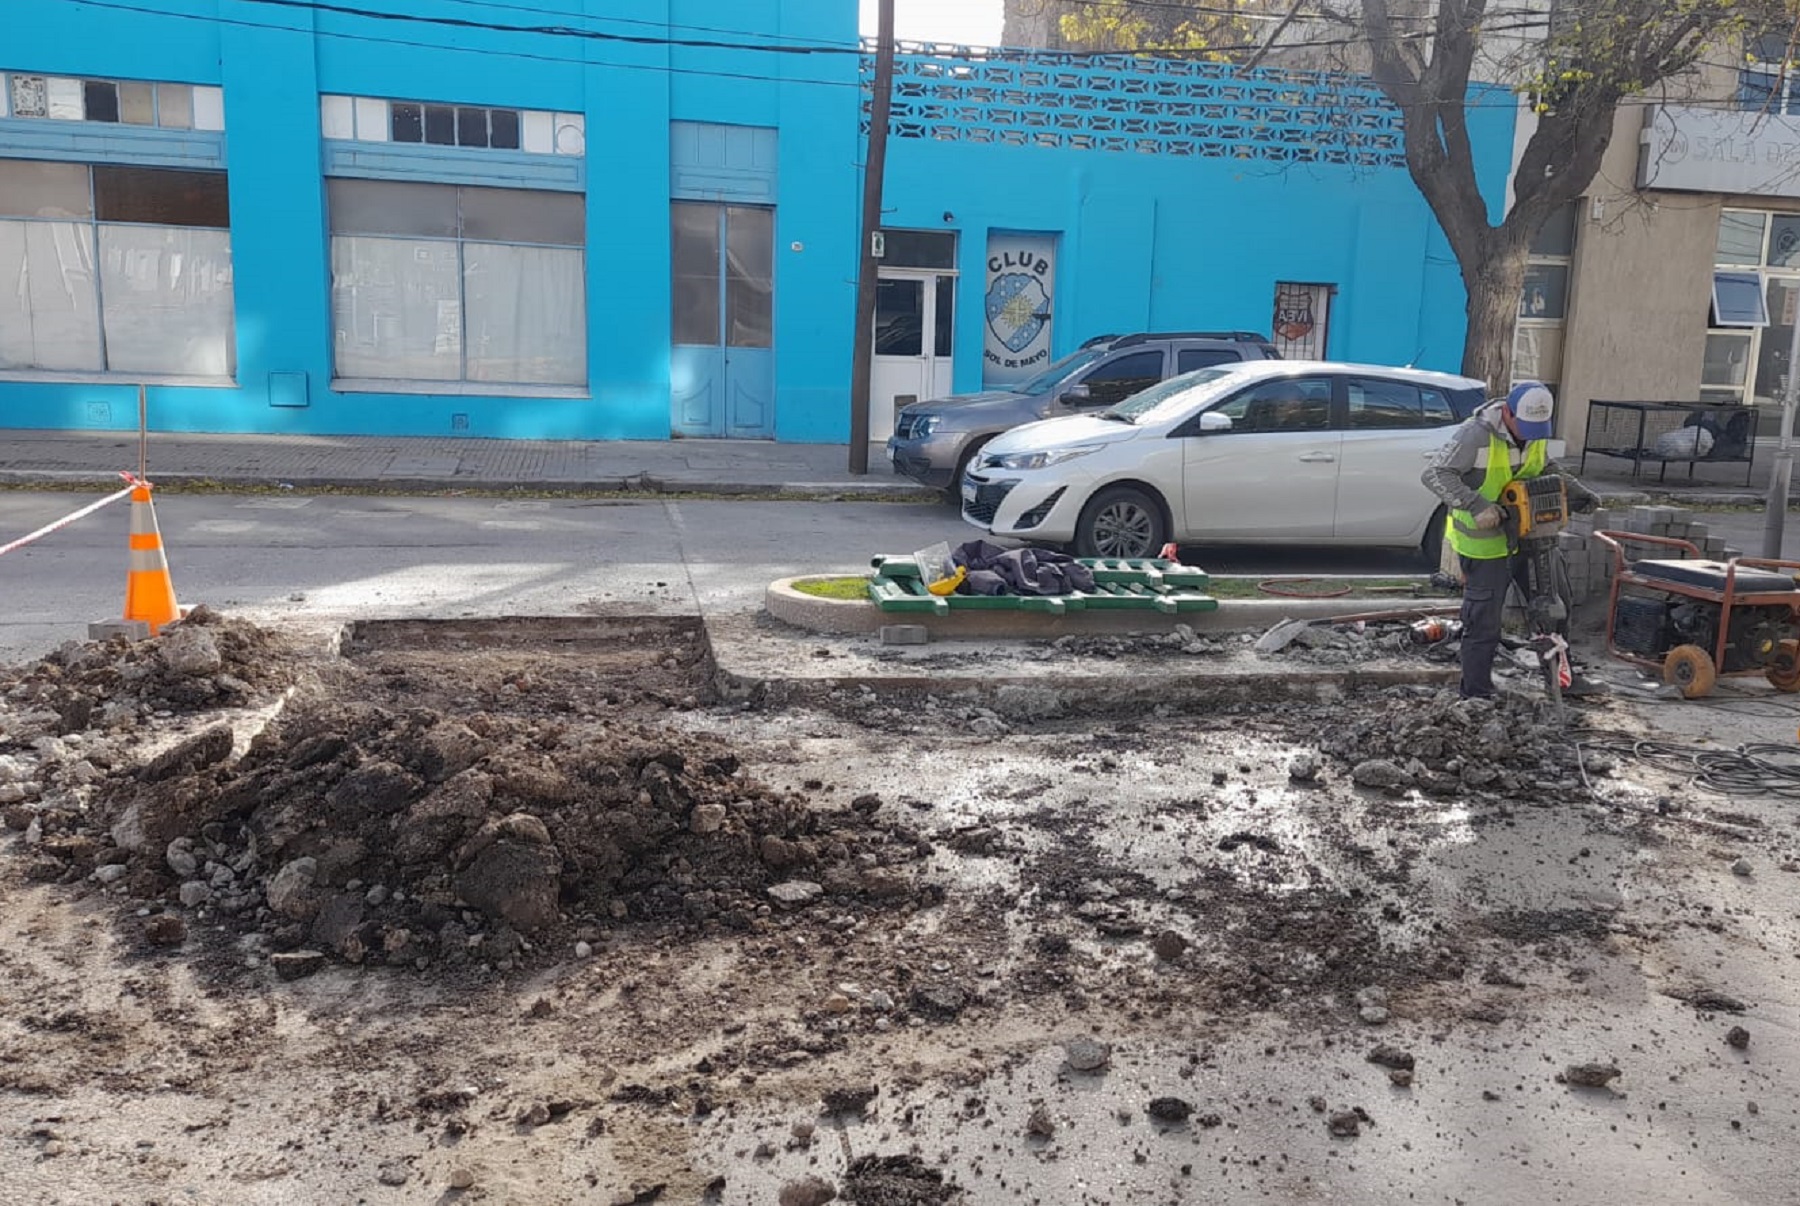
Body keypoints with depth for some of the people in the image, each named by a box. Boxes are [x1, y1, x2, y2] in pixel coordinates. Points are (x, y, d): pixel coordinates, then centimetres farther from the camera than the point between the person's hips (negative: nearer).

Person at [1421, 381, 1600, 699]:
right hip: (1484, 542, -7)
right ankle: (1476, 694, 11)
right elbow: (1436, 475, -27)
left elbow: (1547, 468, 19)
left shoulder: (1536, 431, 1)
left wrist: (1578, 491, 4)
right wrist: (1476, 504, -36)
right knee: (1484, 622, -1)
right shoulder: (1476, 434, -23)